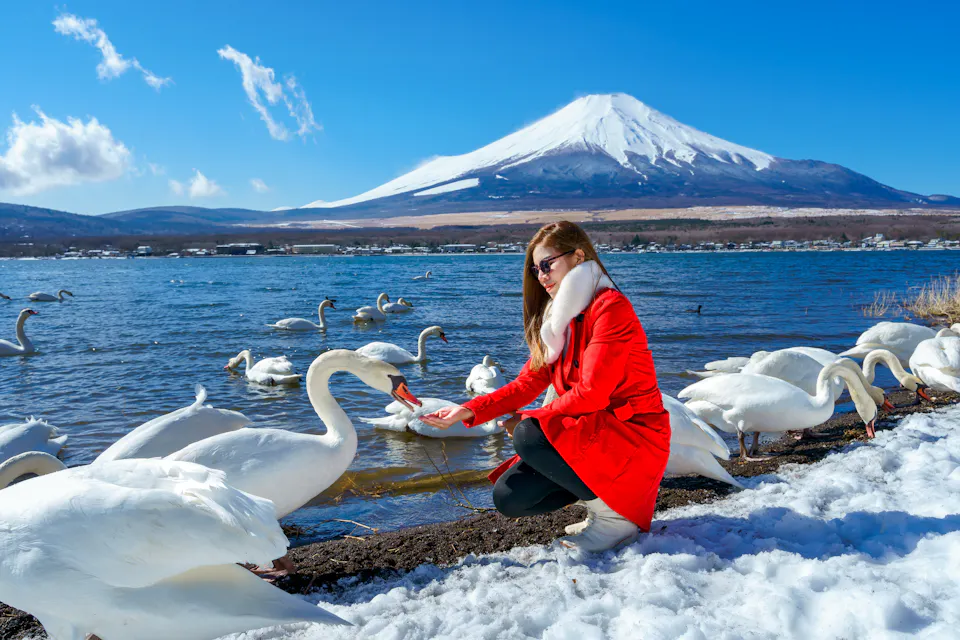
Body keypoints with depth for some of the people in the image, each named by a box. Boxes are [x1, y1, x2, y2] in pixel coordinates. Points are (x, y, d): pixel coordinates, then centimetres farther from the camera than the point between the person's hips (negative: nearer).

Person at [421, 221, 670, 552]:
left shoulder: (611, 308, -16)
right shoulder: (557, 318, 12)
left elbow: (591, 393, -22)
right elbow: (529, 382, 5)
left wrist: (529, 419, -12)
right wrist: (469, 411, -7)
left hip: (634, 437, -8)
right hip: (590, 432, 8)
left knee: (528, 437, -29)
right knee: (508, 497, -4)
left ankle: (616, 515, -11)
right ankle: (604, 489, 11)